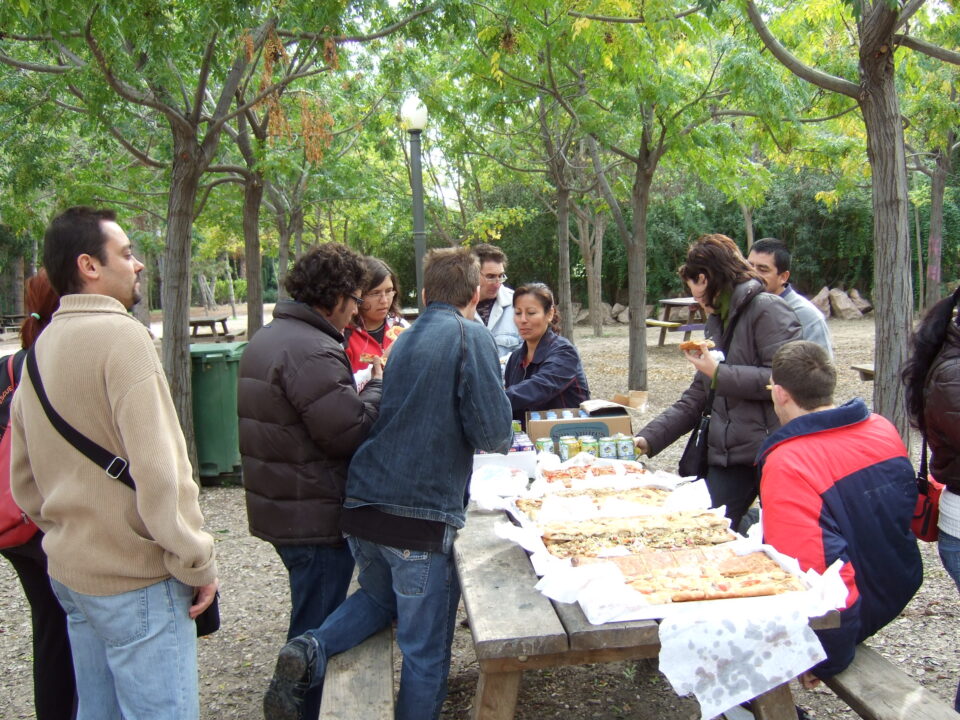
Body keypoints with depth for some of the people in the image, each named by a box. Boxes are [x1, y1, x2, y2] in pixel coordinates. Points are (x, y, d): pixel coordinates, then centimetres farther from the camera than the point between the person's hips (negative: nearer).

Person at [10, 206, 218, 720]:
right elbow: (158, 468, -23)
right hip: (134, 579, -9)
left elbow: (22, 478, 15)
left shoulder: (41, 346, 9)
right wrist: (196, 562, -15)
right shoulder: (120, 334, -17)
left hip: (69, 570, 9)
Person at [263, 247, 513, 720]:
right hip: (421, 516, -7)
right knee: (426, 650, 9)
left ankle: (310, 652, 9)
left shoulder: (404, 340, 14)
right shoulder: (470, 338, -7)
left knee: (380, 597, 31)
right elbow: (492, 432, -14)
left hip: (361, 504, 7)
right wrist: (504, 441, 8)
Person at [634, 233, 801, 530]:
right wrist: (647, 439, 8)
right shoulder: (716, 322, 17)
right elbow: (695, 399, 17)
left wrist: (719, 374, -14)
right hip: (725, 458, 7)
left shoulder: (767, 309, -8)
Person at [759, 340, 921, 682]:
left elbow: (800, 568, -30)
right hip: (898, 594, 8)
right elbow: (911, 512, 12)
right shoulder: (884, 430, -4)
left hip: (842, 620, -8)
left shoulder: (787, 464, -28)